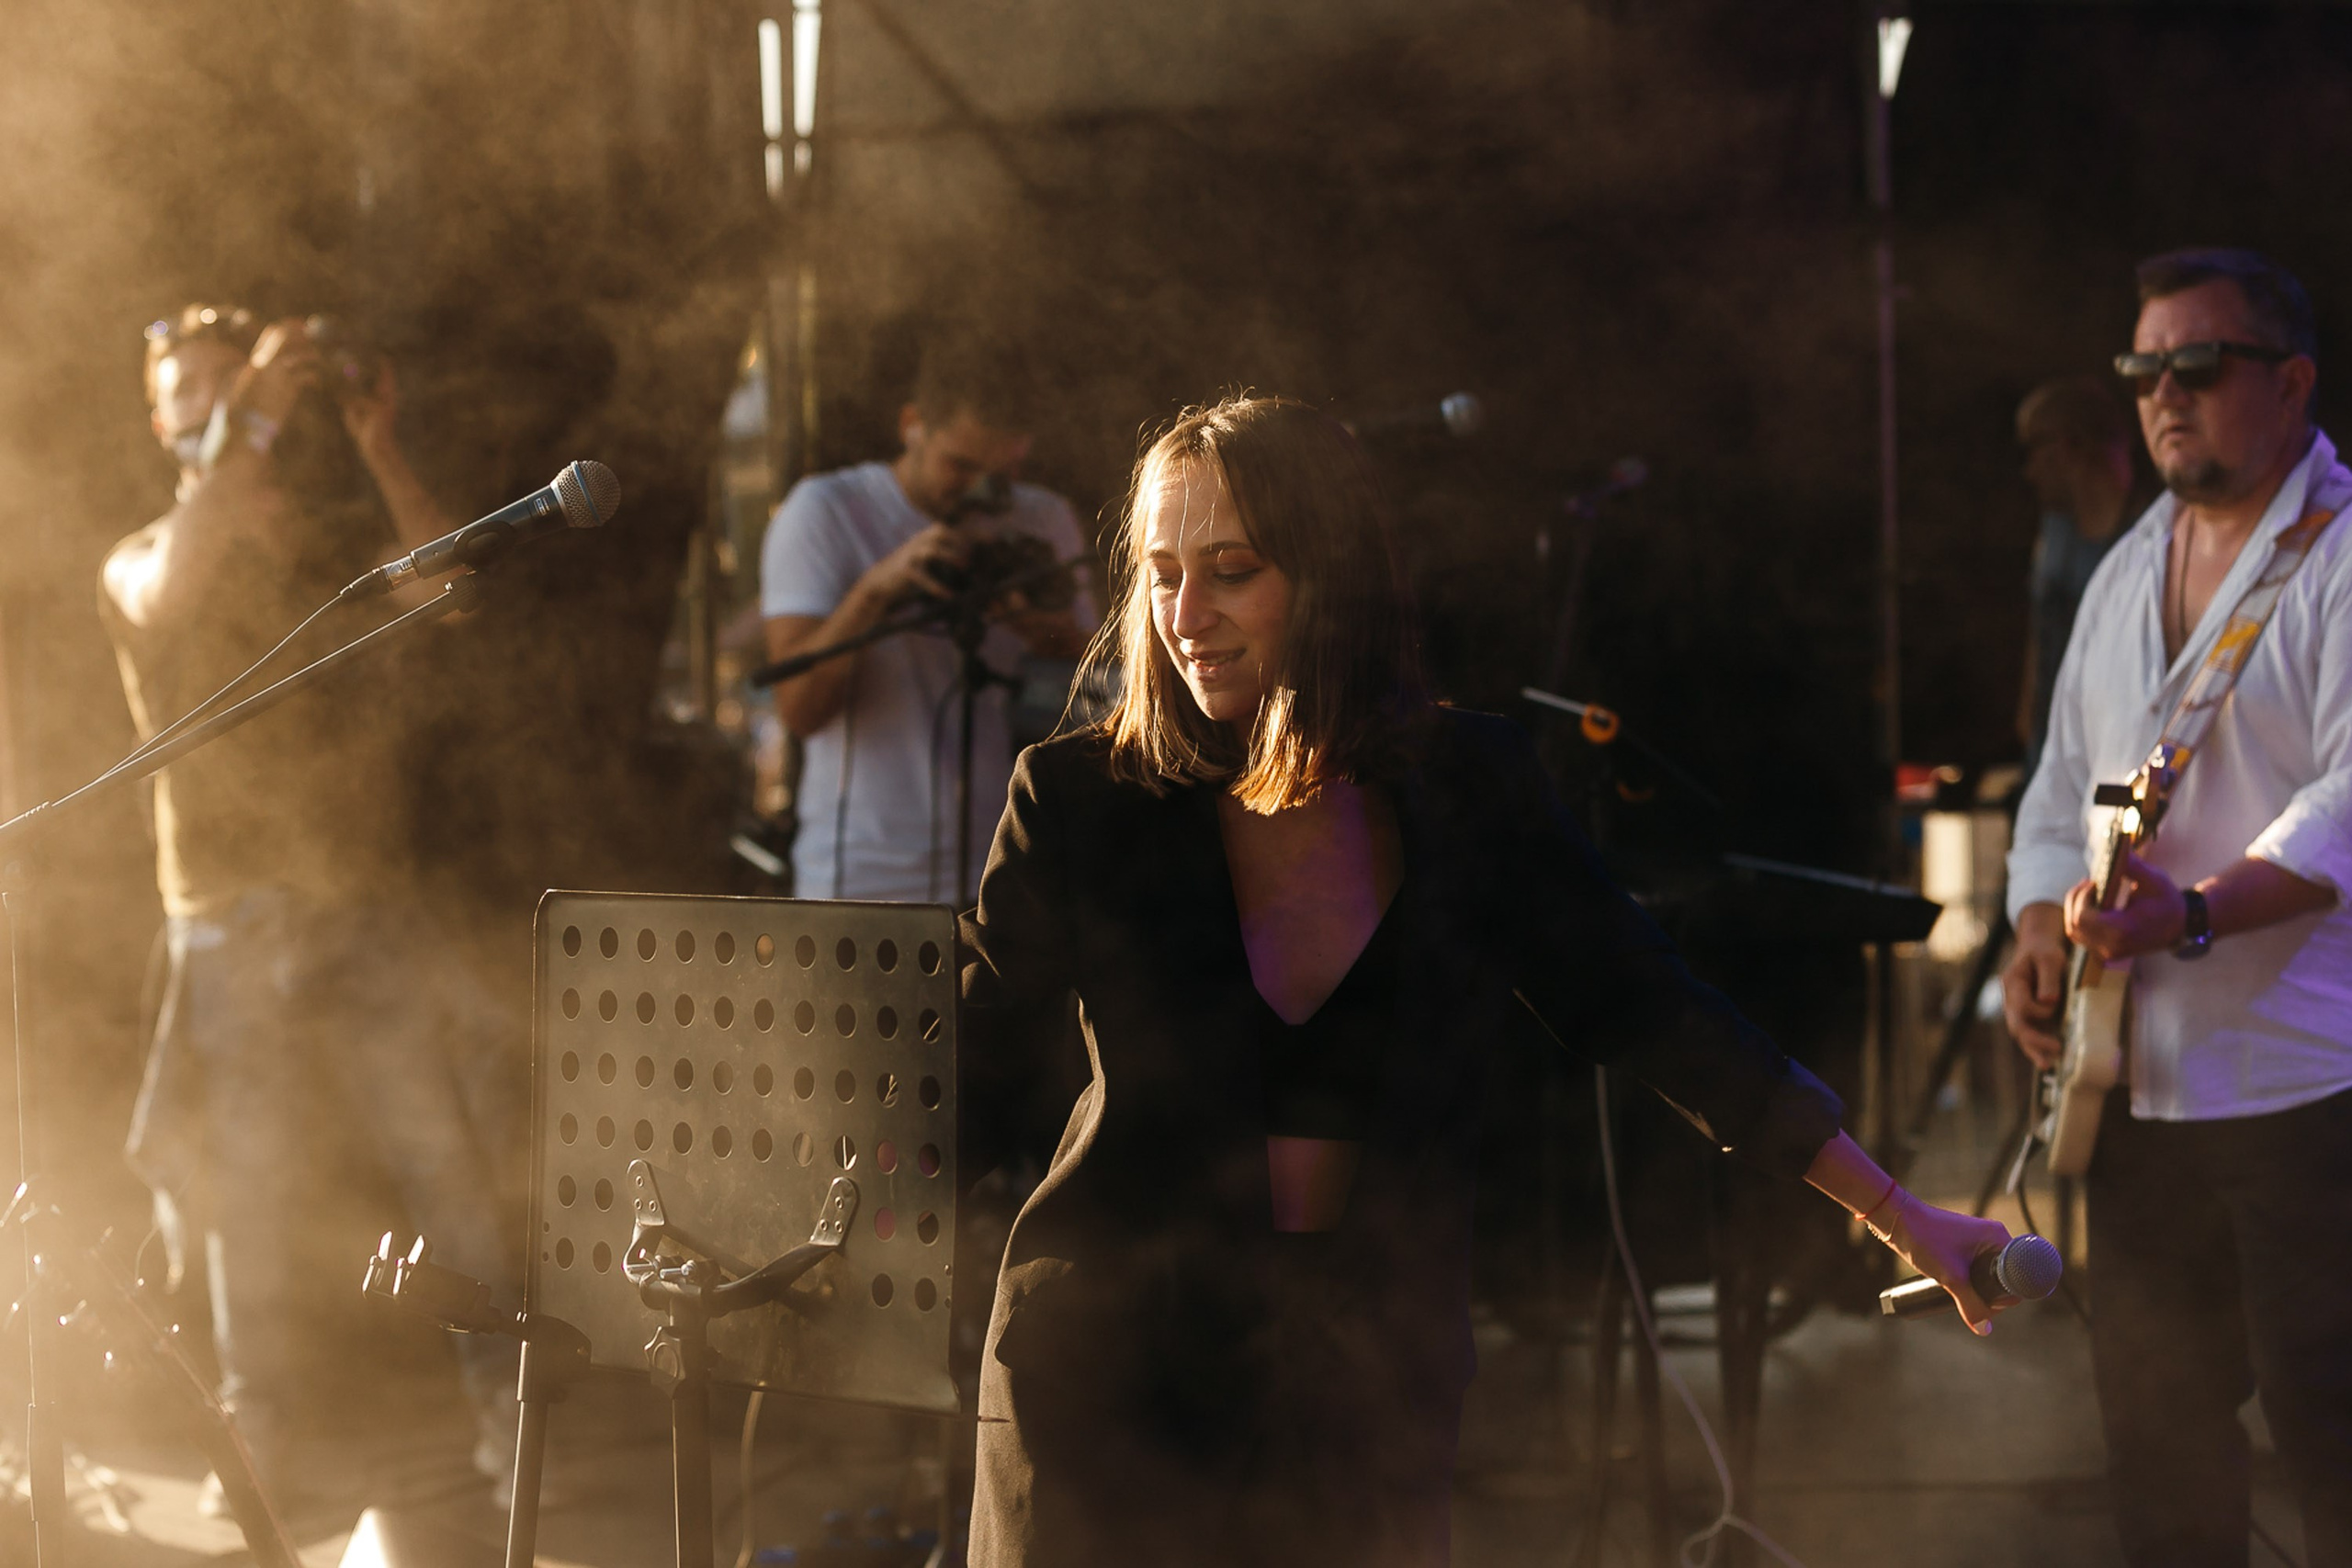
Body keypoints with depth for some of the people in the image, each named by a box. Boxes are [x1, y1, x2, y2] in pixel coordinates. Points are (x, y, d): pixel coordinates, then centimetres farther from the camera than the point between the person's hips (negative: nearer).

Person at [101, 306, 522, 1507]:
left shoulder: (330, 542, 13)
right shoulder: (138, 566, 8)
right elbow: (168, 602, -17)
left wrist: (376, 448, -15)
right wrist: (244, 437, -23)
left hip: (368, 907, 1)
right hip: (234, 929, -1)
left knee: (447, 1161, -6)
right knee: (250, 1194, -2)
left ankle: (508, 1408, -2)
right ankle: (271, 1447, 6)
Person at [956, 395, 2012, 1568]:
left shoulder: (1467, 789, -1)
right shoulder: (1082, 799, -5)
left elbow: (1650, 1010, 6)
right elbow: (966, 1090, -4)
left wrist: (1900, 1217, 8)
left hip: (1368, 1401, 1)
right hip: (1114, 1379, -1)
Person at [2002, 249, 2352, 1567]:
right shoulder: (2126, 571, 17)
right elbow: (2066, 780, 21)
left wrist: (2195, 911, -29)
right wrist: (2043, 924, 3)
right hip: (2139, 1076, 8)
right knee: (2155, 1409, 16)